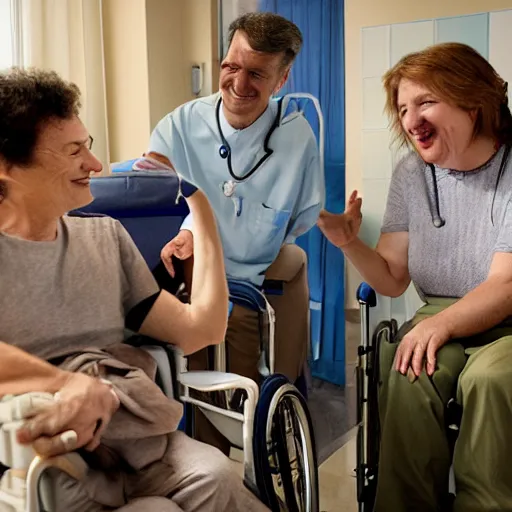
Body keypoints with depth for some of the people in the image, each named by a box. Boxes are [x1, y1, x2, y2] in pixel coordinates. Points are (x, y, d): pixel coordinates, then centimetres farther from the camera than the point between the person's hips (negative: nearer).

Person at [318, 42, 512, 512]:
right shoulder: (412, 174, 5)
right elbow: (393, 280, 3)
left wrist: (441, 323, -33)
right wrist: (350, 244, -16)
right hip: (442, 317, 3)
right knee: (407, 373, -28)